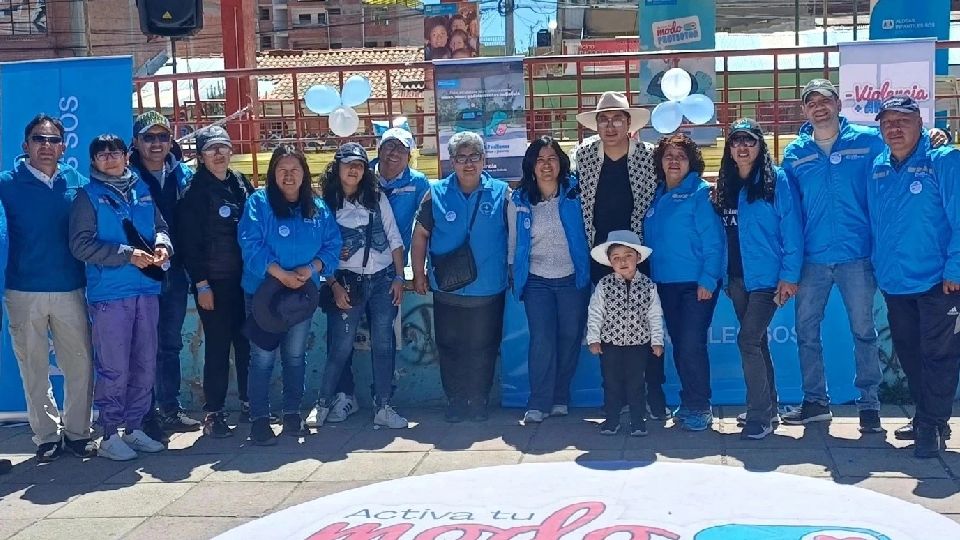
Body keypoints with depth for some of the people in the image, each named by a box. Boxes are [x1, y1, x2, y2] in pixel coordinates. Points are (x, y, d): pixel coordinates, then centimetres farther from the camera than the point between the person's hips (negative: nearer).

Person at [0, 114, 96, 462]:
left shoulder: (78, 183, 7)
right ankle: (47, 436, 18)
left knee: (81, 365, 2)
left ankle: (77, 432, 17)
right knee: (34, 368, 6)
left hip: (71, 290, 1)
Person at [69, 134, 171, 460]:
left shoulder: (142, 190, 13)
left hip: (147, 289, 5)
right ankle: (110, 435, 6)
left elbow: (160, 226, 18)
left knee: (145, 364, 10)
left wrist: (162, 245, -5)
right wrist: (127, 254, -16)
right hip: (109, 293, -5)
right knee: (114, 368, -5)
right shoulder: (88, 196, 0)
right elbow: (81, 244, -8)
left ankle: (134, 428, 22)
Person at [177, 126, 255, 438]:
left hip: (245, 279, 5)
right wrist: (201, 284, -12)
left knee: (247, 342, 9)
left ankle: (249, 402, 23)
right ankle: (213, 413, 7)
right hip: (214, 282, -4)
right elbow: (189, 242, -7)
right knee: (217, 346, -2)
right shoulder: (194, 191, -4)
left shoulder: (241, 184, 10)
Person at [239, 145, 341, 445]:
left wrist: (311, 269, -15)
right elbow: (251, 244, -15)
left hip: (303, 292, 4)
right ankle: (259, 418, 6)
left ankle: (292, 414, 23)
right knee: (263, 357, -3)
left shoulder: (319, 207, 6)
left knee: (295, 356, 12)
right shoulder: (258, 202, -6)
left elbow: (332, 246, 2)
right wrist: (281, 274, -22)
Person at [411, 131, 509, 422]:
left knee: (483, 349, 7)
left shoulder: (502, 193, -2)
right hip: (447, 290, 1)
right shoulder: (437, 194, 0)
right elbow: (420, 235, 7)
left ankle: (479, 402, 22)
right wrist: (419, 274, 5)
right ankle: (455, 401, 23)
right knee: (449, 347, 9)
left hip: (488, 289, -1)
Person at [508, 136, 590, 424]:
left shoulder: (575, 193, -1)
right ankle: (538, 404, -4)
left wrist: (588, 270, 1)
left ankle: (560, 399, 19)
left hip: (572, 279, 0)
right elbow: (513, 242, 11)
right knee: (541, 340, -9)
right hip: (537, 281, 0)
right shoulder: (519, 201, 2)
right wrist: (515, 275, 13)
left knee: (570, 339, 6)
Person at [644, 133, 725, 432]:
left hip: (697, 283, -6)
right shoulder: (657, 197, 12)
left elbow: (714, 240, -11)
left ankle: (699, 408, 1)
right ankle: (689, 403, 22)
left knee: (692, 344, -10)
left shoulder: (700, 193, -6)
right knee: (679, 345, 11)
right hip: (666, 283, 6)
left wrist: (708, 280, -17)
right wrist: (651, 276, 9)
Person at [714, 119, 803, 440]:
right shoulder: (726, 186, 11)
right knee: (756, 341, 14)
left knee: (748, 340, -15)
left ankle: (759, 417, -7)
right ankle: (768, 408, 25)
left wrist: (789, 275, -14)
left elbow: (792, 229, -10)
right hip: (737, 278, 6)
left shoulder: (777, 181, -7)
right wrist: (723, 275, 10)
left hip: (767, 277, -6)